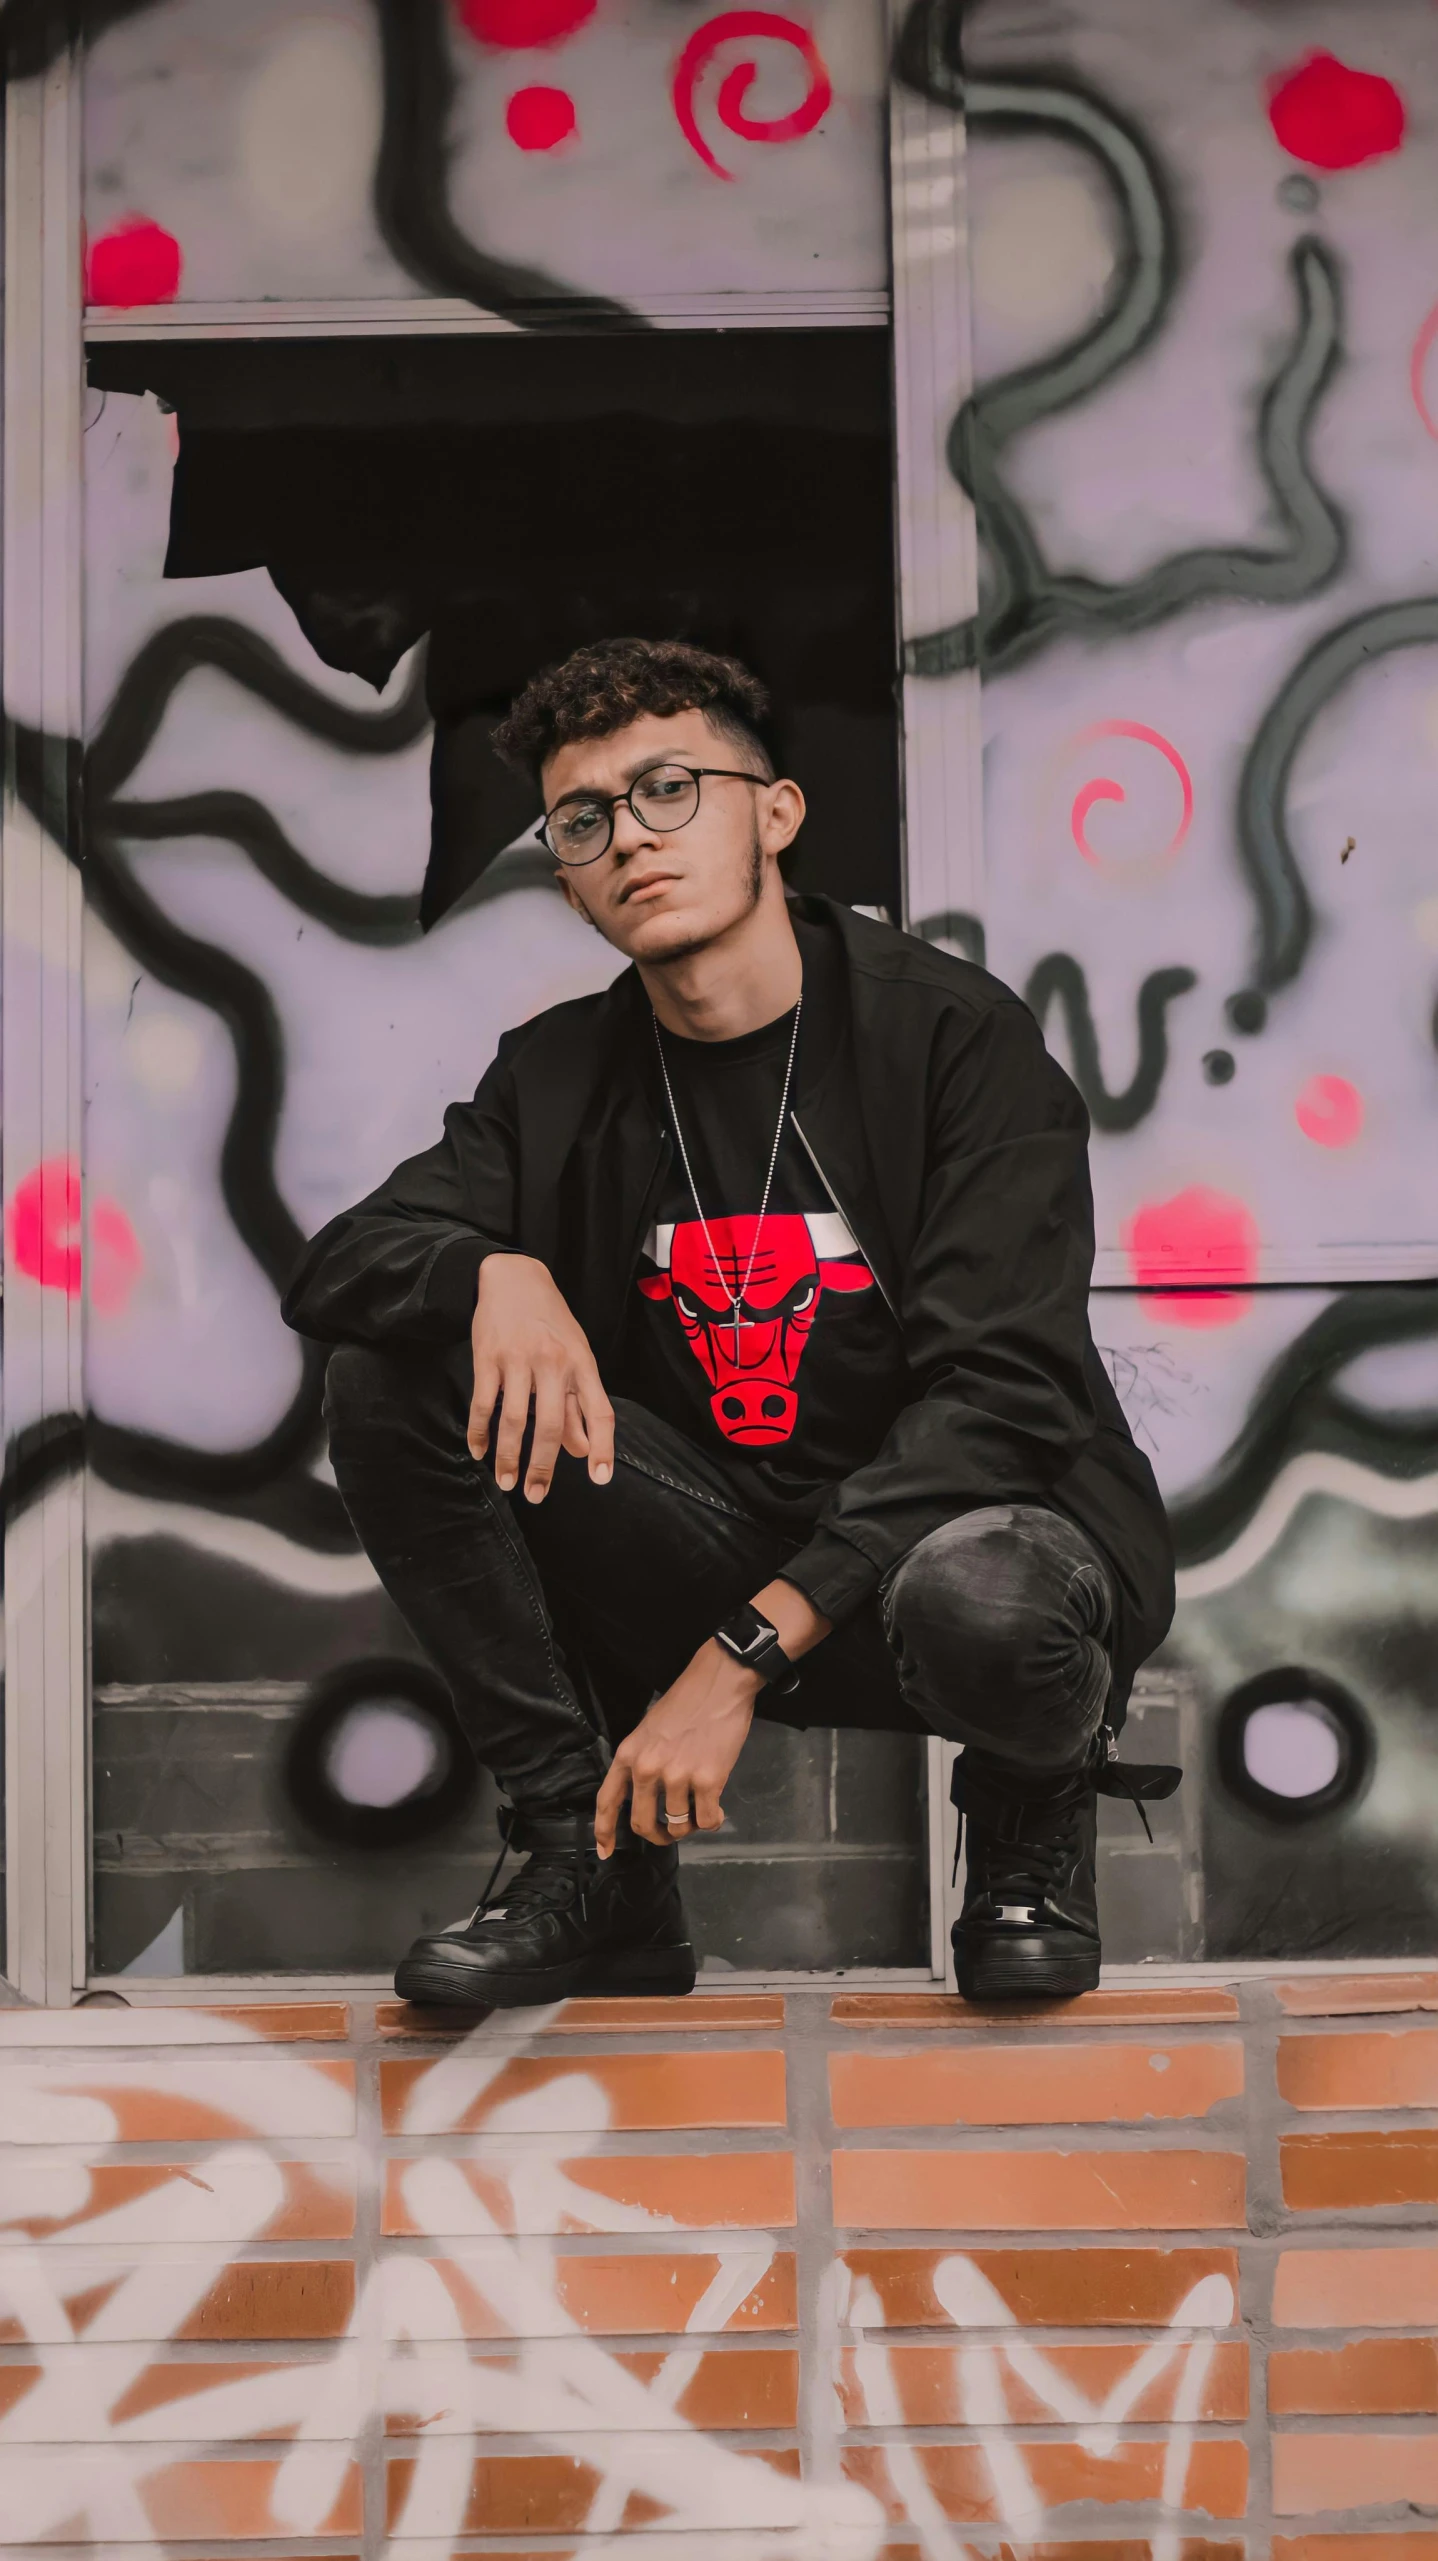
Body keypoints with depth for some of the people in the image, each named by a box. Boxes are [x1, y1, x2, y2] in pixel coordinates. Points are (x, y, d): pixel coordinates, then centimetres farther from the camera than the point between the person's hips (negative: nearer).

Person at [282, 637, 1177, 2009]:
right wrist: (496, 1268, -27)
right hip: (728, 1549, 4)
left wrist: (745, 1651, -27)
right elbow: (336, 1266, -2)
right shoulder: (560, 1076, 5)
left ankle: (1035, 1805, -1)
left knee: (978, 1597, -41)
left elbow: (999, 1394, -19)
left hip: (972, 1517, -4)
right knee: (389, 1377, -14)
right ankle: (593, 1869, -7)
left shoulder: (955, 1033, -11)